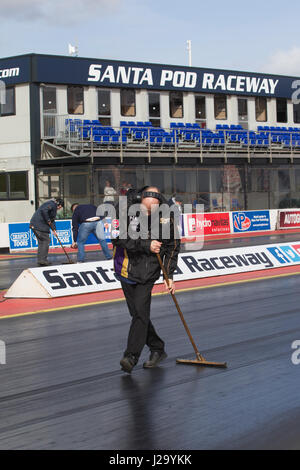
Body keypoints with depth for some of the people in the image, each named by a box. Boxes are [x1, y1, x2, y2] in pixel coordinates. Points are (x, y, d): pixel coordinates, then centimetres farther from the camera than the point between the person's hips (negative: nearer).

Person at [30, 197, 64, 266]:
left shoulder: (54, 206, 24)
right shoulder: (52, 204, -9)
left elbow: (52, 219, 27)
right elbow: (44, 211, -26)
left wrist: (54, 229, 17)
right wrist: (48, 220, -16)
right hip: (40, 225, -10)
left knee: (41, 241, 13)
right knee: (46, 240, -6)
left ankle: (40, 261, 15)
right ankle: (43, 260, -6)